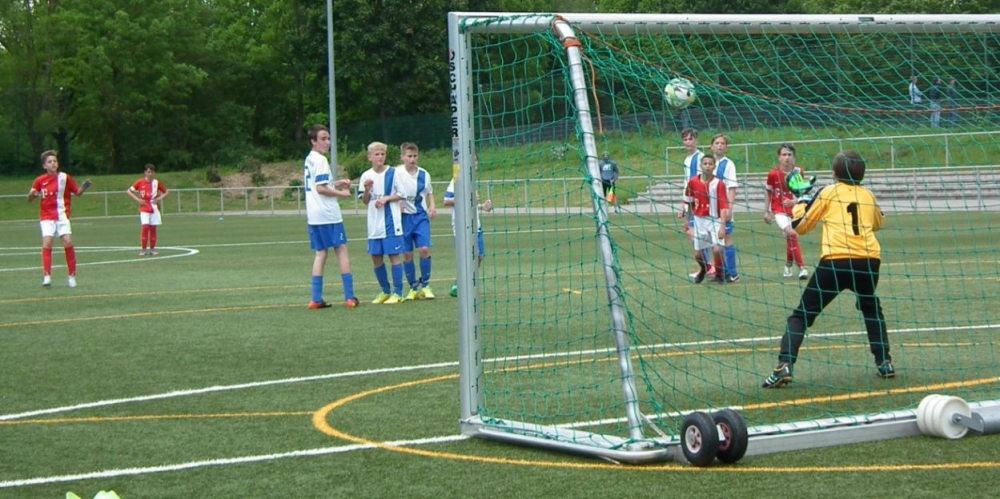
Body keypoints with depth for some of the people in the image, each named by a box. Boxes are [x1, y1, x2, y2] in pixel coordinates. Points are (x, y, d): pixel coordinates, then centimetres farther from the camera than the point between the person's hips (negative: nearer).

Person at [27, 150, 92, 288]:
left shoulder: (65, 177, -2)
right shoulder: (40, 181, -1)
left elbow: (77, 192, 8)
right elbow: (30, 199, 6)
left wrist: (83, 188, -14)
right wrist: (32, 194, -17)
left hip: (62, 216, 0)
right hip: (47, 217, 0)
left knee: (68, 242, -11)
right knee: (47, 243, -16)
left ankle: (72, 276, 1)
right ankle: (47, 276, -13)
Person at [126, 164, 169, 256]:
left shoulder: (157, 183, 4)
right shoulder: (140, 182, -2)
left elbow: (165, 192, 15)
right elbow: (128, 191, 4)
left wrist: (160, 198, -4)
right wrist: (137, 199, -8)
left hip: (154, 208, 2)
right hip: (144, 208, -2)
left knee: (153, 229, 2)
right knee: (145, 227, -15)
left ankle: (152, 250, 11)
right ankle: (144, 250, -9)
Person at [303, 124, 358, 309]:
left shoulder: (309, 159, 15)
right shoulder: (320, 160, -13)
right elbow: (321, 188, -18)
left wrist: (338, 183, 14)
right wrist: (341, 193, -6)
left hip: (313, 216, 8)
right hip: (328, 214, -8)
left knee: (321, 252, 9)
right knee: (342, 250, -1)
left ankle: (316, 299, 4)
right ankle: (349, 297, -3)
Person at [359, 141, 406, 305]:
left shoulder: (393, 173, -3)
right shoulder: (366, 176, 7)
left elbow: (402, 194, 0)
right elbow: (365, 201, 11)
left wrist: (386, 198, -13)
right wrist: (367, 190, -8)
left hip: (391, 221, -4)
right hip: (374, 224, 4)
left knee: (394, 255, -4)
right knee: (376, 257, 7)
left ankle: (397, 293, 2)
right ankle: (385, 291, 21)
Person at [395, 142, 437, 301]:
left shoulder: (424, 174, 4)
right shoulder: (397, 173, -7)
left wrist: (432, 206, 2)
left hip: (421, 216, 2)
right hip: (404, 216, -2)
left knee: (424, 249, -11)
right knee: (407, 254, 1)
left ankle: (425, 285, 5)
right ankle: (414, 287, 15)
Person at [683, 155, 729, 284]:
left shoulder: (719, 184, -13)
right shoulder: (693, 182, -3)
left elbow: (723, 206, -18)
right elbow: (689, 203, 9)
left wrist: (722, 226, -26)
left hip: (715, 220, -3)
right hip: (699, 221, 3)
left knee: (717, 249, -20)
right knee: (698, 254, 7)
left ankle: (719, 274, 7)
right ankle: (704, 269, 42)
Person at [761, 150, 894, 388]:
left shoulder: (828, 193, 9)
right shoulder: (868, 195, 17)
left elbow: (799, 226, 14)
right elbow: (879, 223, 38)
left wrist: (802, 202, 31)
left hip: (836, 261, -3)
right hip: (868, 260, 3)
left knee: (802, 314, 2)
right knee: (871, 309, 31)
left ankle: (784, 366, -16)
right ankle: (884, 362, 25)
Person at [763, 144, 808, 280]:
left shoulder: (798, 172, -7)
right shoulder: (773, 174, -11)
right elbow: (768, 192, 3)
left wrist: (794, 201, -21)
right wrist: (766, 211, 6)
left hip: (793, 209, 3)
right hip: (779, 210, -3)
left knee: (789, 238, 10)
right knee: (791, 234, -24)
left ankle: (788, 265, 36)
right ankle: (801, 267, -21)